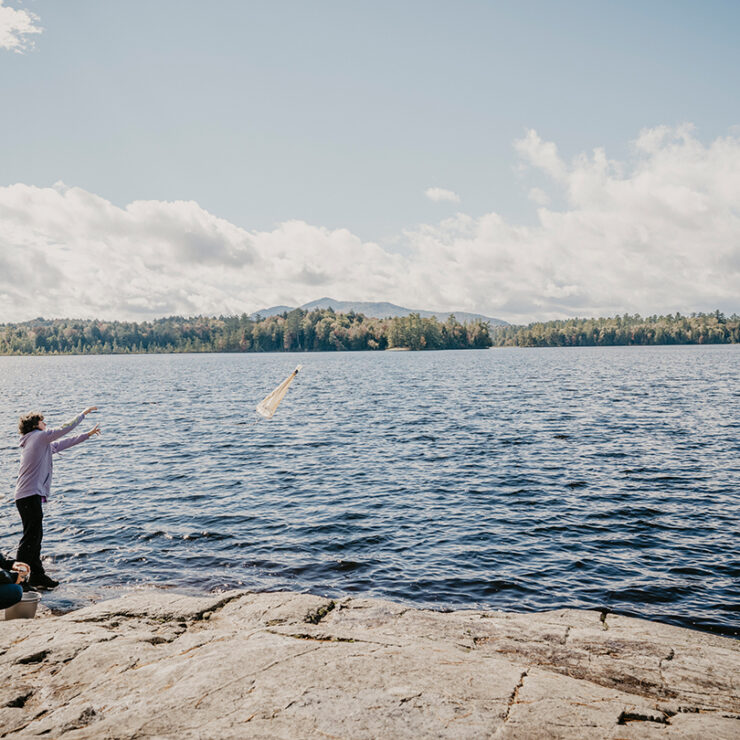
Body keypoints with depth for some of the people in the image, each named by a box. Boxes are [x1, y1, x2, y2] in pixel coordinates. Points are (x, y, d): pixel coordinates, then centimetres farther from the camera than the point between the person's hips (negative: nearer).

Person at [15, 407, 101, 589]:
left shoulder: (43, 443, 21)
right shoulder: (39, 436, -5)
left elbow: (63, 444, 29)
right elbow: (65, 428, -3)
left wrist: (87, 435, 34)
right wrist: (84, 412, 8)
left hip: (30, 496, 10)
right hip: (30, 495, -10)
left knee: (35, 537, 13)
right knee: (31, 537, -9)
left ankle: (37, 576, 19)